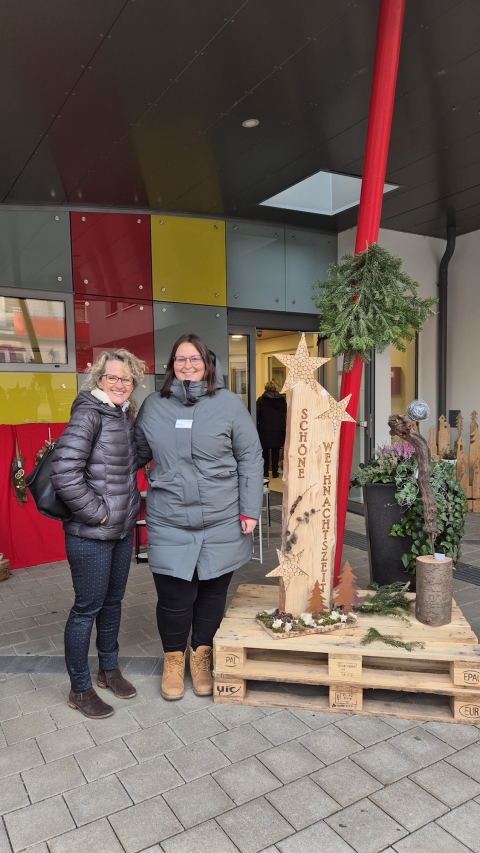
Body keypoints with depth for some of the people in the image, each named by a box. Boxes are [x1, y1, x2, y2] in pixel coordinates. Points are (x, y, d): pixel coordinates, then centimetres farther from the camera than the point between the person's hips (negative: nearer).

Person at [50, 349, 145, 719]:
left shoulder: (126, 415, 8)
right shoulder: (89, 414, -17)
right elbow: (64, 473, -25)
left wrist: (130, 507, 10)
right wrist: (97, 512, -19)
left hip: (123, 528, 8)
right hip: (91, 534, -8)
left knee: (113, 600, 20)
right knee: (88, 607, 6)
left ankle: (109, 669, 39)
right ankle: (80, 689, 25)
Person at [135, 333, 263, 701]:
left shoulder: (229, 404, -3)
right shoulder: (153, 406, 4)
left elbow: (250, 458, -1)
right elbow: (137, 454, 13)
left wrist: (250, 509, -4)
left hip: (221, 520, 0)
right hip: (169, 522, 1)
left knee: (212, 591, 13)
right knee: (174, 594, 6)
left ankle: (202, 654, 38)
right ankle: (174, 657, 33)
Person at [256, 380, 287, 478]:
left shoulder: (261, 400, -4)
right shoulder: (282, 400, 3)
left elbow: (257, 416, -4)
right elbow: (286, 415, 6)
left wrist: (257, 429, 3)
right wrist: (284, 428, 12)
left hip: (264, 430, -2)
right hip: (278, 431, 2)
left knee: (265, 452, 9)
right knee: (275, 452, 8)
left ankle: (265, 472, 10)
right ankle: (275, 471, 9)